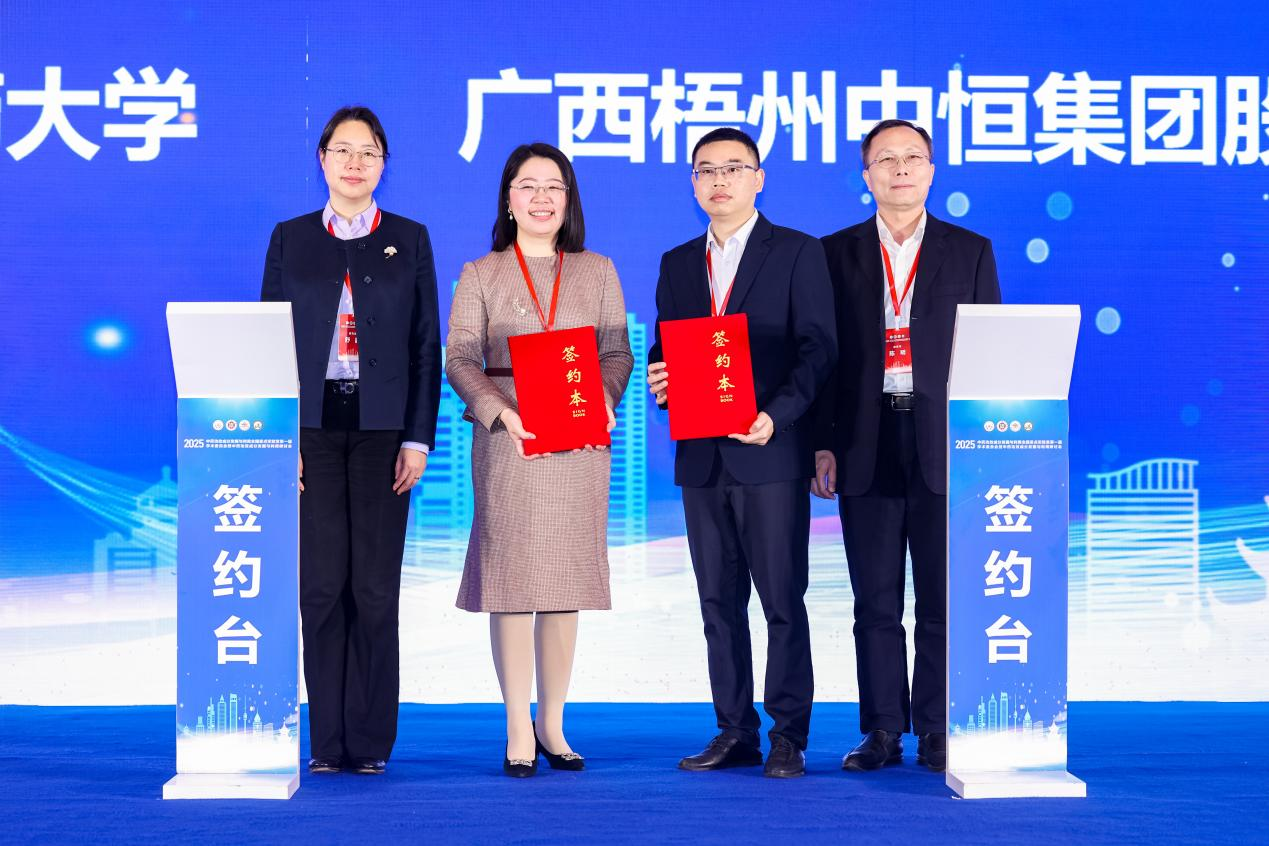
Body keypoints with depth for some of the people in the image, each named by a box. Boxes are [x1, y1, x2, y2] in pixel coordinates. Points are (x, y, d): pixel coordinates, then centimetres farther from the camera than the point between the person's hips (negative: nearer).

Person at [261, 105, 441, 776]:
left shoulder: (409, 240, 8)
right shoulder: (290, 239, 10)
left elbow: (426, 346, 5)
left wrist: (418, 438, -4)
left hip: (382, 429, 0)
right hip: (313, 429, 1)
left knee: (375, 586, 0)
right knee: (322, 583, -1)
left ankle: (371, 741, 7)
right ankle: (327, 741, 7)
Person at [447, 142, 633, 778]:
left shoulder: (598, 272, 12)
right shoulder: (480, 275, 7)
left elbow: (617, 350, 7)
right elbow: (460, 357, -2)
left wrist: (605, 396, -14)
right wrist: (498, 409, -20)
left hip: (580, 442, 2)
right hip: (507, 441, -2)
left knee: (565, 581, 5)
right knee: (511, 579, -3)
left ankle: (553, 724, 15)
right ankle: (518, 730, 5)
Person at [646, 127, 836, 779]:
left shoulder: (798, 253, 1)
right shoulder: (678, 263, 17)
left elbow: (818, 346, -6)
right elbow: (665, 348, 18)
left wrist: (776, 415, -19)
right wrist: (658, 380, -6)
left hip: (770, 453, -5)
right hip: (701, 457, 5)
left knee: (782, 599, -3)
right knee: (718, 600, 9)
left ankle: (789, 736, 5)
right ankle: (735, 731, 17)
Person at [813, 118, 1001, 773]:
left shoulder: (971, 251, 8)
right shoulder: (837, 253, 9)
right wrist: (822, 444, -1)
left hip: (945, 447, 0)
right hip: (867, 448, 1)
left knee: (943, 602, 2)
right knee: (876, 602, 5)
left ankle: (937, 732, 11)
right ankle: (882, 732, 13)